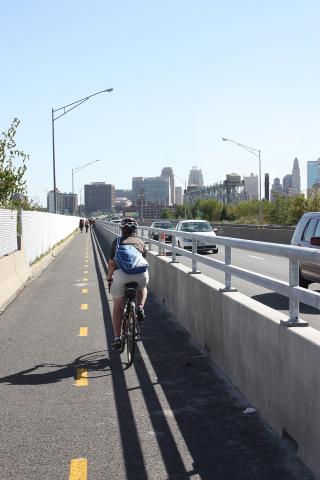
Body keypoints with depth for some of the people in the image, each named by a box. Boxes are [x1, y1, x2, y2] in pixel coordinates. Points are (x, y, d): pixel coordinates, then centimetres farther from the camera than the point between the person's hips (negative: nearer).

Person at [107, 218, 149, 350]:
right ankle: (140, 308, 12)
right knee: (143, 288, 37)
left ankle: (117, 339, 13)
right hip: (141, 274, 1)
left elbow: (111, 263, 25)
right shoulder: (140, 242, 25)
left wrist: (109, 278, 40)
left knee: (117, 307, 16)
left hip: (121, 273, -1)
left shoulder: (117, 242, 23)